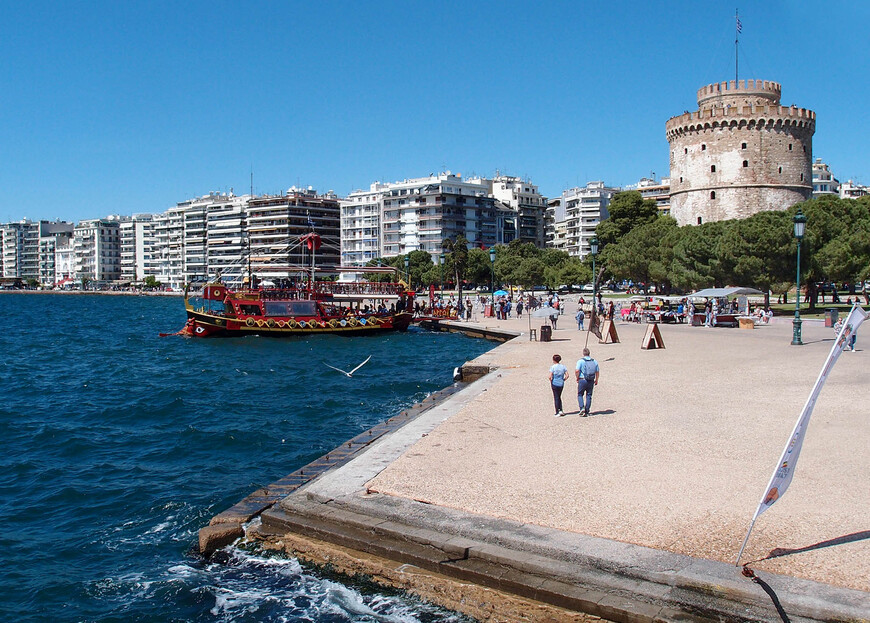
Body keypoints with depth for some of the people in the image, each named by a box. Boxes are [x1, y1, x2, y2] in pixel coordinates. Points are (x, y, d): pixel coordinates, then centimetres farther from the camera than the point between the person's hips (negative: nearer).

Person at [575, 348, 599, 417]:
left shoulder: (580, 361, -8)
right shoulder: (594, 361, 5)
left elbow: (577, 370, -17)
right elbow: (597, 372, 10)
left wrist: (577, 378, -2)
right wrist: (596, 380, 22)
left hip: (582, 380, -3)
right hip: (591, 381, 3)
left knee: (580, 395, 11)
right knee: (589, 396, 10)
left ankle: (582, 408, -7)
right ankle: (587, 411, 9)